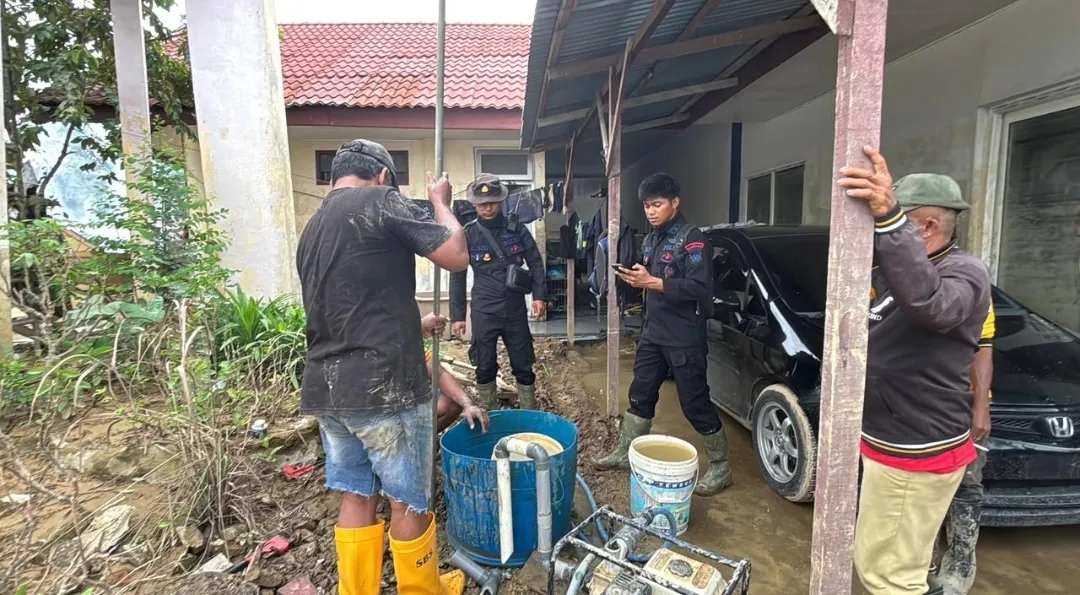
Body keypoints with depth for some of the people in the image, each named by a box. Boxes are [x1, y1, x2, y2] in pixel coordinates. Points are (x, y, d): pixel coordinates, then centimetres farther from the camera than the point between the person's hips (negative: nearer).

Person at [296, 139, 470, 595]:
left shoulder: (311, 228, 15)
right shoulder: (381, 202, -9)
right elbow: (457, 257, -10)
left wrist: (414, 324, 31)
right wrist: (440, 201, 6)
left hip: (326, 390, 7)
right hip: (383, 387, -7)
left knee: (356, 496, 19)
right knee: (409, 502, 11)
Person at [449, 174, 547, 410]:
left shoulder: (517, 229, 2)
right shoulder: (468, 234, -1)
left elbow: (535, 263, 7)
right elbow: (457, 277, 2)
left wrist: (539, 295, -5)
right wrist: (457, 315, -1)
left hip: (515, 309, 1)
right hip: (484, 311, -1)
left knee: (523, 365, 9)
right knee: (485, 367, 9)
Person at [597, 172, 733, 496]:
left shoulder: (692, 238, -12)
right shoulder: (650, 240, 14)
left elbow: (699, 288, -21)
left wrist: (652, 282, -26)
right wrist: (636, 278, 4)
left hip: (684, 338, -8)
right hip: (653, 333, 8)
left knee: (695, 403, 0)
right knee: (640, 394, 15)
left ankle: (720, 466, 18)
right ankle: (626, 453, 29)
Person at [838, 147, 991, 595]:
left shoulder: (963, 273, -19)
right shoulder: (889, 273, 11)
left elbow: (930, 304, -42)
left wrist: (888, 217, -54)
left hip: (913, 453, -9)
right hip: (892, 441, 9)